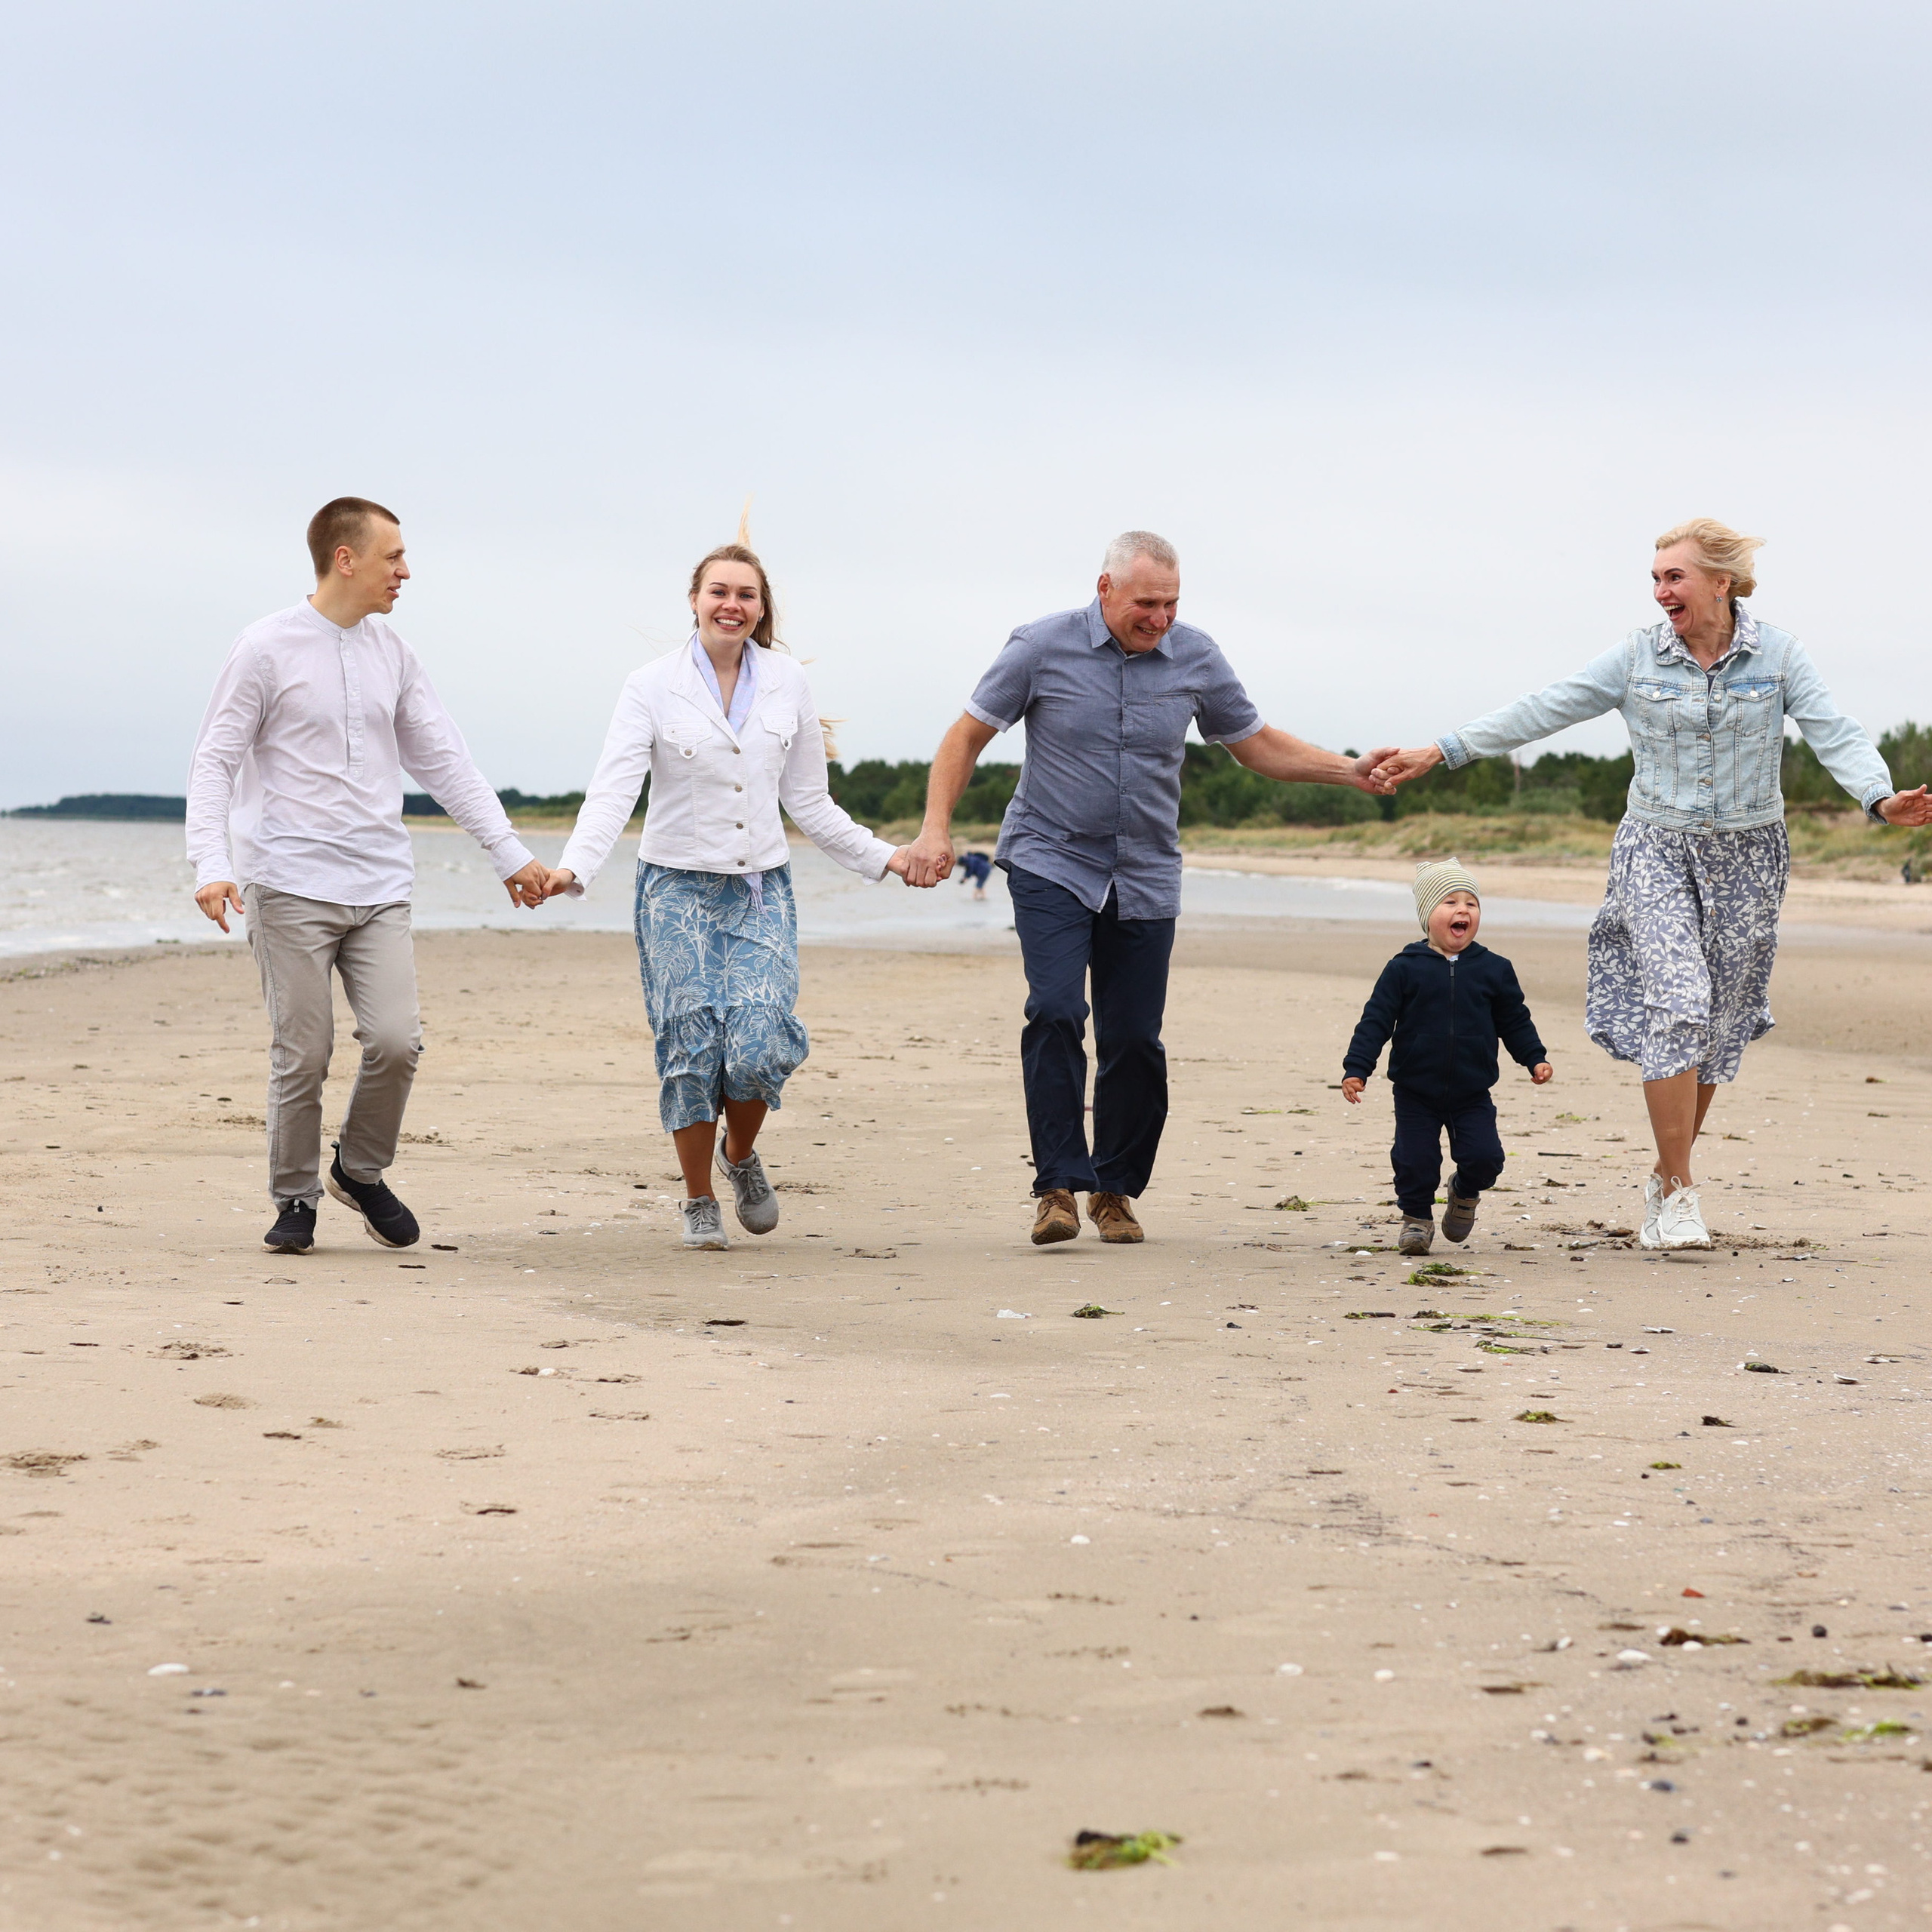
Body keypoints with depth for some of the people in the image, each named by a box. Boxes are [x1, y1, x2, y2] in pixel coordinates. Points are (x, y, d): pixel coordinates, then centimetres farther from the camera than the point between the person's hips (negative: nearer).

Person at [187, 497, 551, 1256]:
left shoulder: (392, 653, 12)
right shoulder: (267, 647, -3)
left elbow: (444, 760, 18)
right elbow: (214, 761, -3)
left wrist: (510, 853, 16)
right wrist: (211, 864, -16)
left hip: (380, 887, 4)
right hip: (292, 884, -4)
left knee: (396, 1040, -10)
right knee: (303, 1055, -4)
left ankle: (361, 1171, 15)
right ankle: (295, 1198, 15)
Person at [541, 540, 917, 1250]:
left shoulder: (787, 684, 6)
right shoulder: (652, 687, -2)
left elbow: (809, 801, 14)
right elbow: (613, 790, -12)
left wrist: (880, 857, 11)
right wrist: (573, 867, -27)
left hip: (762, 889, 2)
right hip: (679, 890, -2)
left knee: (760, 1042, -13)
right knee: (691, 1048, -5)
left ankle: (741, 1154, 19)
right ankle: (699, 1202, 14)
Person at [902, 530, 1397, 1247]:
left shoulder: (1195, 657, 2)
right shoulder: (1042, 647, -6)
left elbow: (1258, 744, 13)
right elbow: (967, 736, 0)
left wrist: (1351, 771, 1)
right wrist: (935, 828, -11)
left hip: (1145, 876, 3)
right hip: (1051, 864, -3)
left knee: (1134, 1038, 0)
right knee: (1056, 1013, -20)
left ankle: (1116, 1189, 16)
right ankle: (1058, 1185, -18)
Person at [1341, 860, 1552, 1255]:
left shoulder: (1494, 970, 1)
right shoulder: (1404, 969, -6)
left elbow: (1515, 1021, 11)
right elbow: (1376, 1021, -5)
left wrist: (1535, 1059, 3)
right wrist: (1356, 1068, -11)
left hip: (1472, 1093, 1)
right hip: (1416, 1092, -1)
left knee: (1484, 1157, -9)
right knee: (1415, 1160, -3)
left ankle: (1465, 1193, 24)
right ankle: (1416, 1216, 23)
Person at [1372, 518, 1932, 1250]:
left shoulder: (1778, 654, -4)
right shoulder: (1637, 658, -3)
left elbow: (1834, 734, -12)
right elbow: (1543, 710, -4)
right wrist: (1443, 751, -9)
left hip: (1746, 858, 1)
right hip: (1657, 852, -1)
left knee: (1718, 1023, 6)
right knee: (1675, 1004, -16)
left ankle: (1665, 1181, 23)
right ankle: (1679, 1194, -8)